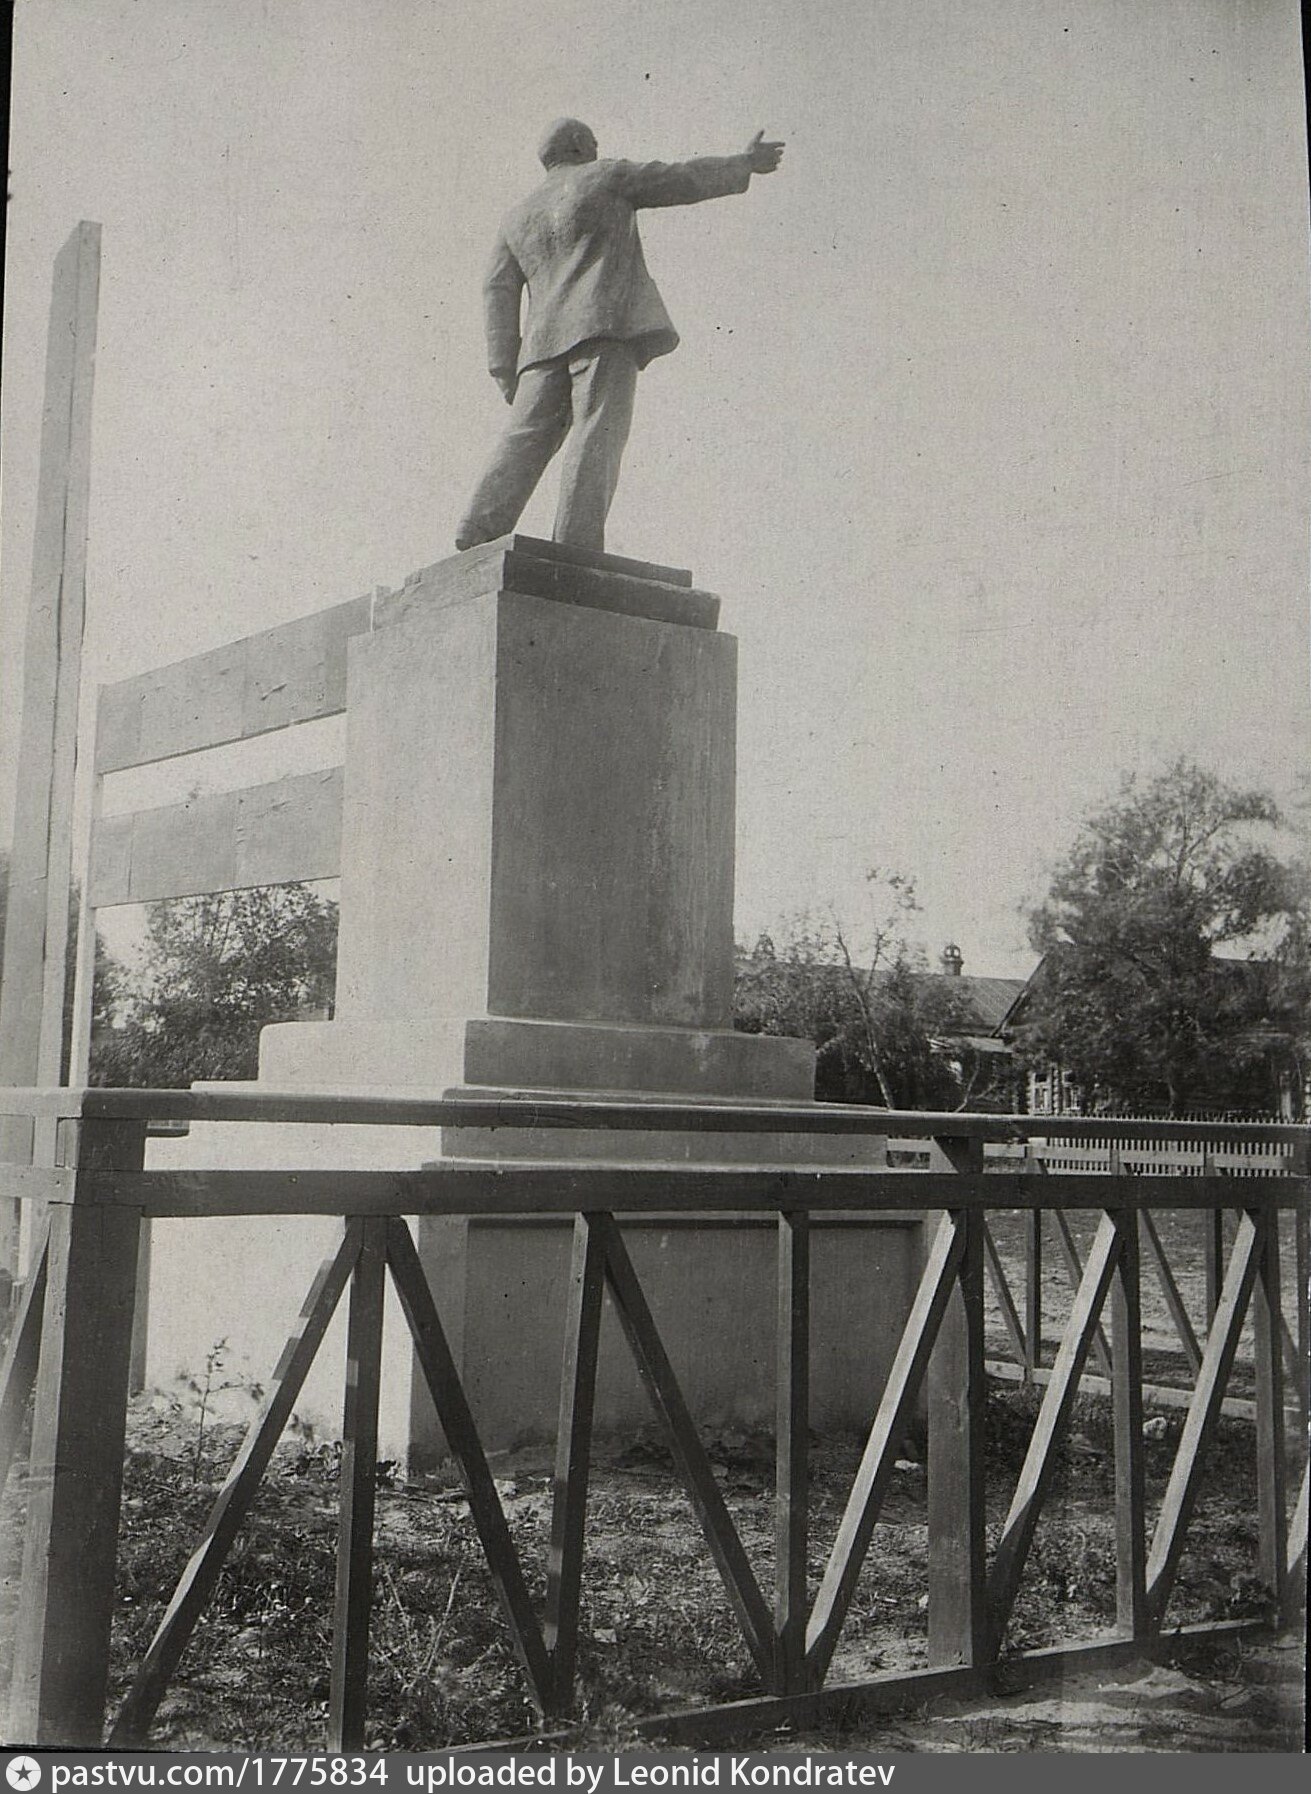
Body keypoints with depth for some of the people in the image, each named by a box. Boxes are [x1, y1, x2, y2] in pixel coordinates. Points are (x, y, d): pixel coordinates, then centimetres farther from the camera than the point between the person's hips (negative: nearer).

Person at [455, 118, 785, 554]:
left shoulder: (519, 218, 26)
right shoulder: (603, 178, 13)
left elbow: (498, 290, 16)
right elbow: (684, 180, 15)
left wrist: (506, 368, 11)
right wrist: (745, 163, 29)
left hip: (547, 339, 5)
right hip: (606, 322, -5)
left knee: (527, 438, -2)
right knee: (598, 432, -15)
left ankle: (478, 535, -18)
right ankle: (577, 544, -28)